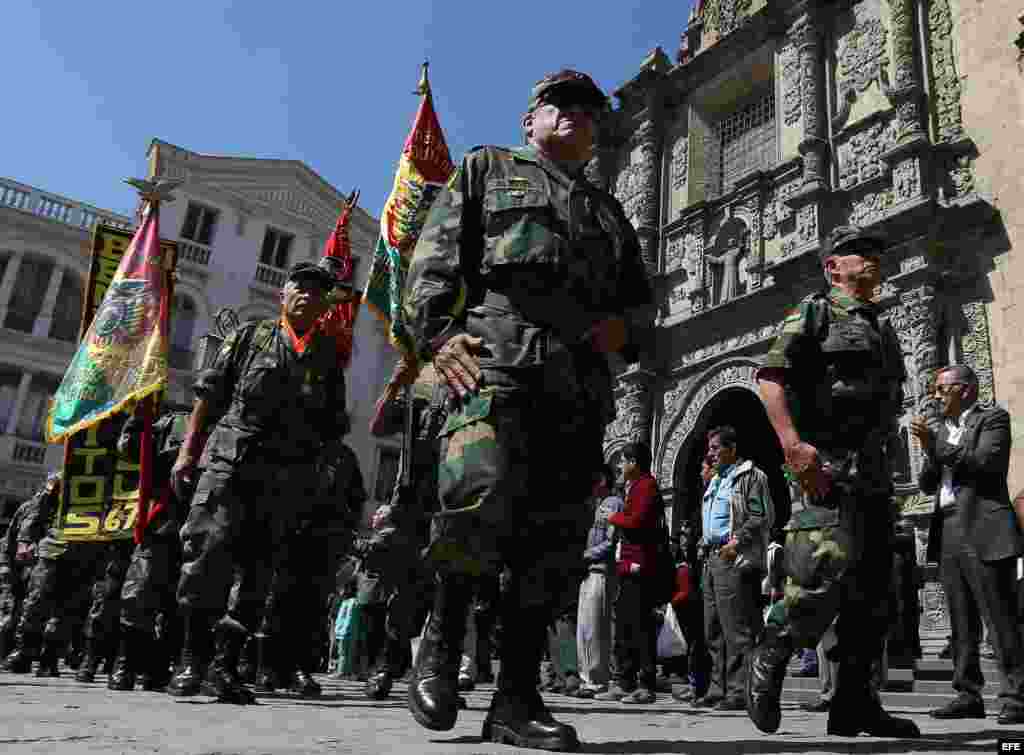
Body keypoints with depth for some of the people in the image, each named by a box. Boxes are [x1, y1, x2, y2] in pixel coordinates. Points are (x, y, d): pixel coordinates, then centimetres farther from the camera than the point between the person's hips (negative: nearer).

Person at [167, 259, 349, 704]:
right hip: (229, 461, -2)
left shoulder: (328, 357, 15)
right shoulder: (250, 336, 12)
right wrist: (188, 451, 1)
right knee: (207, 550, -12)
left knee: (256, 565, 3)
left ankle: (226, 664, 11)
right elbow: (209, 395, 9)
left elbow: (333, 428, 16)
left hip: (287, 478, 2)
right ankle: (189, 659, 0)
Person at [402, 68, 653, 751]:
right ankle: (443, 634, 2)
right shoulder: (488, 168, 21)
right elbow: (435, 258, 7)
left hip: (581, 383, 5)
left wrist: (624, 328, 5)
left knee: (555, 538, -2)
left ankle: (517, 700, 6)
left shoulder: (608, 210, 33)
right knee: (481, 496, -25)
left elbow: (642, 300, 30)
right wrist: (438, 334, -10)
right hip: (496, 359, -4)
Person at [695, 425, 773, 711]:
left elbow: (763, 517, -12)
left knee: (737, 629, -8)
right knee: (713, 630, 11)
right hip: (712, 558, 10)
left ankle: (739, 692, -3)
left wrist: (737, 541, -19)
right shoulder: (716, 480, 23)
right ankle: (718, 689, 18)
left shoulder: (751, 476, -4)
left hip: (735, 559, -9)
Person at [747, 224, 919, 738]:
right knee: (822, 577, -19)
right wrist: (793, 445, -24)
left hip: (874, 475, 8)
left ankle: (854, 705, 14)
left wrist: (885, 464, 17)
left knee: (871, 591, 7)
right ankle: (768, 659, 3)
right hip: (828, 468, -8)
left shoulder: (884, 333, 25)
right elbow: (770, 376, -11)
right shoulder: (813, 313, 2)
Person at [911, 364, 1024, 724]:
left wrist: (936, 444, -13)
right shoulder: (943, 430, 20)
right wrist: (929, 451, -2)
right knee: (961, 623, 9)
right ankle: (968, 694, 14)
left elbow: (986, 463, -14)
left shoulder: (993, 418, 2)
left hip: (983, 531, -7)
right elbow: (927, 484, 15)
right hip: (948, 533, 7)